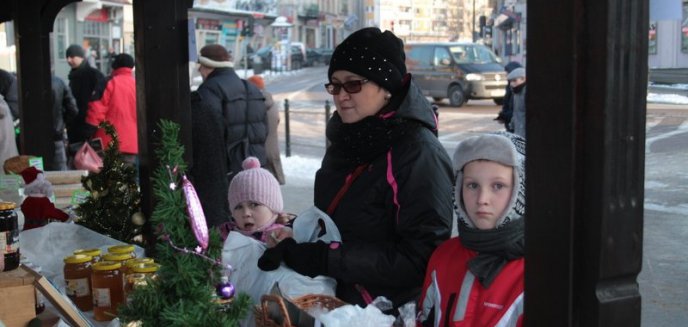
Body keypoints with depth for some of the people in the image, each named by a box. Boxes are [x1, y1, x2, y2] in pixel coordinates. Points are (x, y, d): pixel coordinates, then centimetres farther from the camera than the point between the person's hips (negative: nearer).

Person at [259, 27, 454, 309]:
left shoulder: (419, 154, -21)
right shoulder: (346, 140, 5)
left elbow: (420, 258, -25)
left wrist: (327, 259, -26)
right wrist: (291, 236, -3)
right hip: (339, 300, 7)